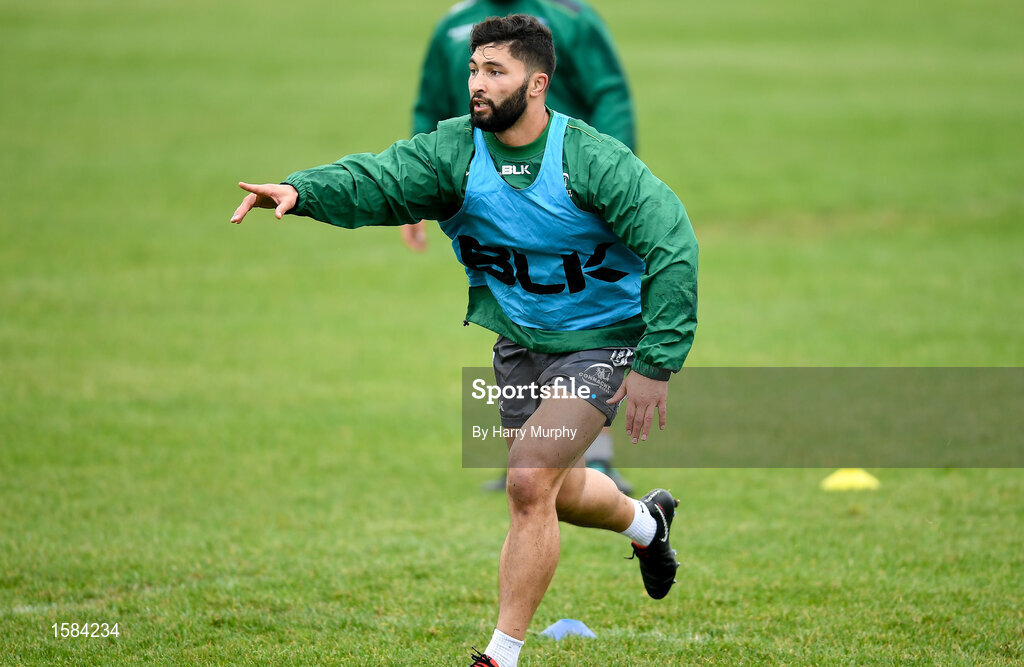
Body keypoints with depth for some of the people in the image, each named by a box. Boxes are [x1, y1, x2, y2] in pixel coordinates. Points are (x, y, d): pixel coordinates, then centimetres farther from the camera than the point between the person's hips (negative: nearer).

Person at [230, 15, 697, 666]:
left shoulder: (596, 161, -22)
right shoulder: (455, 149, -11)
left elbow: (673, 249, -21)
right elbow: (380, 179, -25)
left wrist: (655, 365, -25)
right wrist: (301, 190, -46)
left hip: (598, 342, -6)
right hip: (518, 342, 6)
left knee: (530, 479, -20)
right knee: (553, 490, 21)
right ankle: (646, 521, 56)